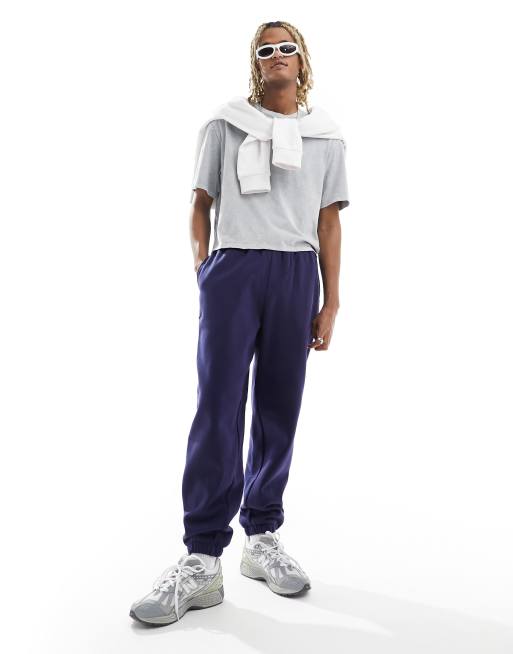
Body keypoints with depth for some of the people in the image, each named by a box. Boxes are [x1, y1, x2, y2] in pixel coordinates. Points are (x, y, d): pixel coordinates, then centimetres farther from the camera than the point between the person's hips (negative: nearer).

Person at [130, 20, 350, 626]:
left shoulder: (326, 137, 16)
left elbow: (328, 223, 12)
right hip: (233, 268, -2)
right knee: (218, 410, -10)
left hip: (296, 274, 2)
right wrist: (203, 275, 0)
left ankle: (262, 538, 16)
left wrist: (330, 303, 5)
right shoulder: (225, 124, 13)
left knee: (278, 409, 3)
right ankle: (202, 561, -6)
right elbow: (201, 205, 12)